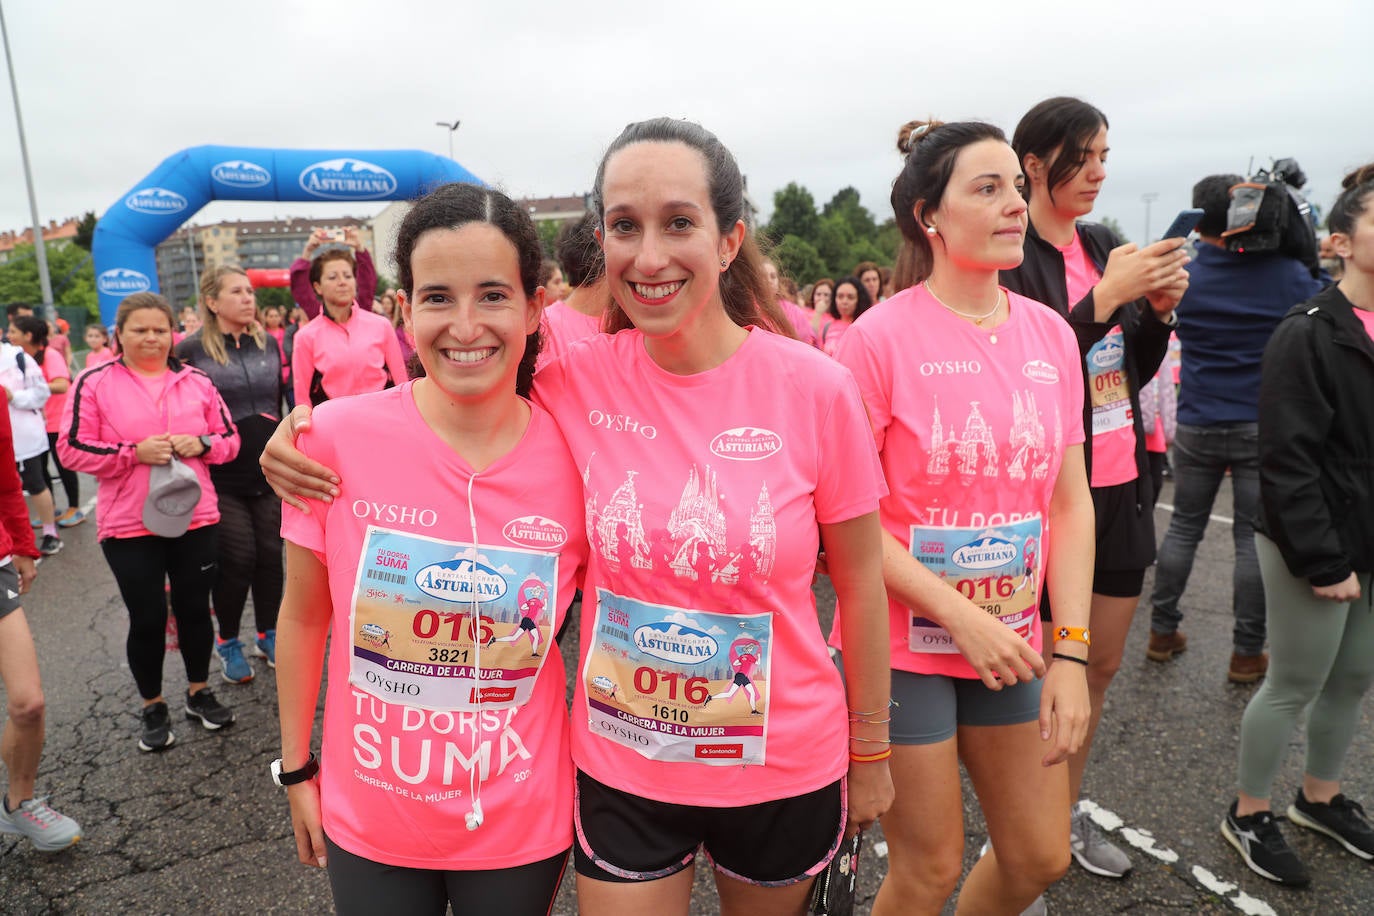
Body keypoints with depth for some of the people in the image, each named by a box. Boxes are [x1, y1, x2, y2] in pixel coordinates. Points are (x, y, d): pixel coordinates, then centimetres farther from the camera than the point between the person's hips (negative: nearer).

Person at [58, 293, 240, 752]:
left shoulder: (197, 381, 5)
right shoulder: (94, 383, -3)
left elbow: (229, 438, 10)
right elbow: (73, 449, -6)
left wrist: (202, 444, -11)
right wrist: (136, 452, -18)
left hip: (195, 517, 2)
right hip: (129, 525, -2)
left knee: (194, 609, 13)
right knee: (148, 617, 6)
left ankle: (199, 693, 32)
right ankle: (153, 708, 25)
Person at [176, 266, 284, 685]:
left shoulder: (268, 343, 9)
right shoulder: (191, 350, -6)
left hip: (270, 472, 4)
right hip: (222, 477, -4)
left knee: (270, 555, 7)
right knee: (236, 559, -1)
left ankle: (268, 634, 25)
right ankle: (228, 642, 20)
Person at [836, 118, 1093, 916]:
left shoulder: (1051, 335, 2)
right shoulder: (881, 337, -14)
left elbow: (1071, 502, 3)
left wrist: (1070, 651, -3)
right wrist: (960, 616, -19)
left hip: (1011, 641, 5)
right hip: (902, 642, -5)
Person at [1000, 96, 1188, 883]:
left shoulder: (1105, 246, 10)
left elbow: (1133, 371, 14)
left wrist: (1160, 308, -2)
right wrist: (1107, 296, -22)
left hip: (1120, 482, 7)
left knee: (1103, 664, 17)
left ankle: (1067, 811, 35)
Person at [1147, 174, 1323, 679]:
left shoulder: (1183, 274, -4)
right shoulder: (1288, 273, -6)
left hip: (1197, 425, 2)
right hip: (1264, 426, -1)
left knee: (1184, 526, 14)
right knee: (1253, 537, 4)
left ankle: (1162, 631, 21)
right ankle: (1247, 653, 11)